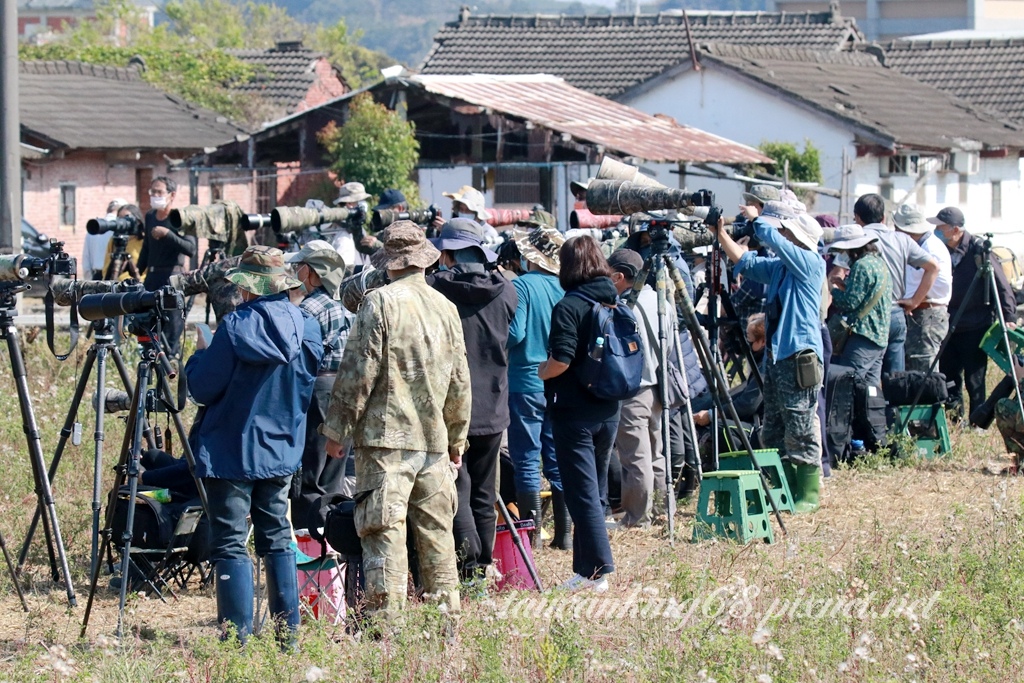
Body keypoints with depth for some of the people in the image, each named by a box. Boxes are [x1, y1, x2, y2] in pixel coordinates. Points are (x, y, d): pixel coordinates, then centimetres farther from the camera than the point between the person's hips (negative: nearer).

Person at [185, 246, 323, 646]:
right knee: (277, 537, 14)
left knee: (229, 543, -2)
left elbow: (203, 388, -11)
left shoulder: (237, 327, -16)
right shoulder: (306, 327, 2)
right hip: (282, 449, 6)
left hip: (232, 452, -6)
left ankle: (237, 638, -7)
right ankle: (289, 633, 13)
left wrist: (199, 356, 6)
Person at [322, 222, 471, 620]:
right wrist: (457, 438, 25)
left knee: (384, 530, -6)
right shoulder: (446, 307, 10)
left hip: (386, 436, -6)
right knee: (437, 530, 12)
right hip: (435, 438, 6)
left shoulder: (380, 303, -8)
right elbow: (460, 382, 15)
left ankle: (385, 621, -10)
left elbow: (358, 372, -10)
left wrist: (337, 429, -2)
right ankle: (447, 616, 15)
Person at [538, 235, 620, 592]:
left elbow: (561, 360, -22)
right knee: (595, 491, 14)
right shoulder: (614, 304, 7)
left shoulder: (569, 306, -14)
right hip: (609, 411, 7)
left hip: (574, 412, -7)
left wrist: (541, 372, -3)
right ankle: (588, 567, 18)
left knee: (582, 493, -4)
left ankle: (597, 570, -8)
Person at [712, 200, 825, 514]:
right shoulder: (779, 267, 16)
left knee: (801, 432, -6)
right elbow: (745, 261, 22)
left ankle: (808, 494, -2)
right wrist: (722, 235, 11)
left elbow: (771, 238, -17)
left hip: (799, 357, -9)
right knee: (773, 432, 10)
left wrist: (755, 218, -1)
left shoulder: (811, 263, -8)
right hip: (775, 356, 9)